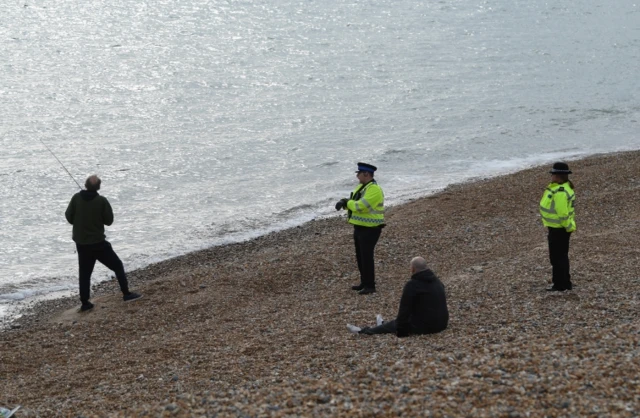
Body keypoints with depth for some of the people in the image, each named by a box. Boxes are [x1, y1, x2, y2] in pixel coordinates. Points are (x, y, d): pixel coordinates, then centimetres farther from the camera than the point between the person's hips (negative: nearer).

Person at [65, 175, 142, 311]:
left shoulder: (76, 198, -7)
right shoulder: (102, 201, -14)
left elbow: (69, 216, 0)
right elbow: (109, 220, -7)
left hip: (81, 243, 3)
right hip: (98, 243, -3)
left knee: (85, 273, 12)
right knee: (117, 265, 11)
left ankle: (85, 303, 11)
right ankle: (126, 294, 9)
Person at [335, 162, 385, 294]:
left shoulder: (374, 189, -20)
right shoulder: (361, 187, 12)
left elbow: (360, 206, -28)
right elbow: (353, 203, 12)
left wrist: (347, 203, -11)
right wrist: (343, 202, -10)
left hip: (370, 229, -10)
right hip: (359, 228, 10)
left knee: (366, 257, -7)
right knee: (360, 256, 15)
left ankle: (370, 286, 1)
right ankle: (364, 283, 25)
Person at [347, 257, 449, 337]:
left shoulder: (412, 285, -15)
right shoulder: (437, 281, 11)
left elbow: (405, 309, -13)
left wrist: (400, 331, -5)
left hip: (423, 326, -7)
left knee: (394, 324, 14)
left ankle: (364, 331, 29)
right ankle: (383, 325, 54)